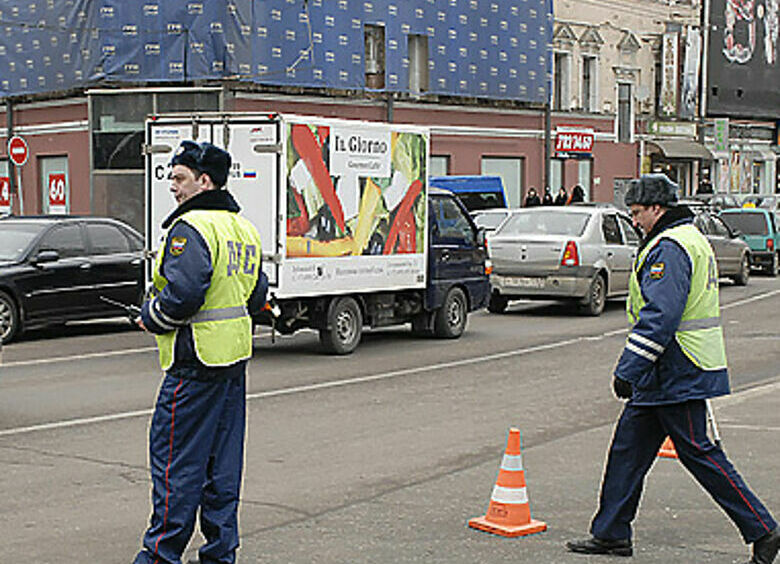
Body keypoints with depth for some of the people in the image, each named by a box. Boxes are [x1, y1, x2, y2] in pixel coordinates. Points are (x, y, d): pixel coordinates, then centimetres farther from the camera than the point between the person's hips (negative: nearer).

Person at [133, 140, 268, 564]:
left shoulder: (190, 228, -15)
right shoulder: (244, 228, 14)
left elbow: (183, 294, -25)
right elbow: (257, 295, 18)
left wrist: (151, 318, -8)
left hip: (196, 359, -9)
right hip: (235, 355, 9)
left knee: (175, 457, -1)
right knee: (223, 459, 13)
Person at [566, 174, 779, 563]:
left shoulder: (670, 247, -17)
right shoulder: (691, 239, 17)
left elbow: (659, 317, -25)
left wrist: (628, 369, -24)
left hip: (679, 375, -11)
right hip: (665, 376, 11)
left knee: (698, 452, -5)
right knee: (628, 447, 12)